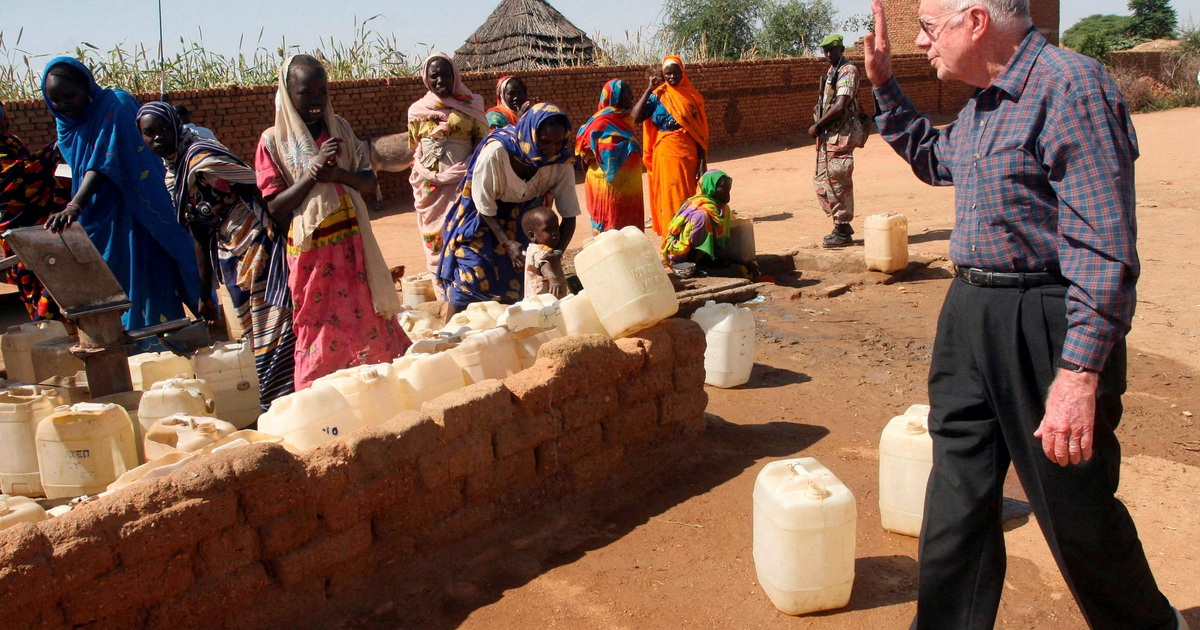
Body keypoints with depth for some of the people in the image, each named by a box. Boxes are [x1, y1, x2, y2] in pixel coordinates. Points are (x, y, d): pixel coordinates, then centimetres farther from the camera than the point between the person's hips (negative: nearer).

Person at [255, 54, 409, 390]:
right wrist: (313, 172, -19)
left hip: (352, 244, 4)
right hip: (310, 251, -4)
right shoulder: (273, 141, -4)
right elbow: (275, 207, -8)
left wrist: (339, 174, -15)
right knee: (319, 330, 3)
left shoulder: (340, 128, 7)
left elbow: (370, 181, 5)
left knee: (369, 321, 8)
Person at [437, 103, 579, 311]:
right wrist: (507, 243, -32)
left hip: (526, 217, 3)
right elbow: (484, 205, -22)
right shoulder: (495, 153, -34)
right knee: (471, 277, -9)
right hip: (485, 220, -3)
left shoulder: (561, 163, -24)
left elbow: (569, 215, -17)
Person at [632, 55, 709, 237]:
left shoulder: (692, 96, 6)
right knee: (670, 197, 1)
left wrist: (703, 161, -2)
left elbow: (701, 131, 5)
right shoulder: (658, 95, 2)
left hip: (689, 154, 1)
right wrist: (649, 89, -12)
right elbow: (636, 117, -13)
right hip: (666, 154, -1)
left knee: (690, 197, 5)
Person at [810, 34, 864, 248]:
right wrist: (819, 126, 3)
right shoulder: (831, 71, 18)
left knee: (837, 182, -7)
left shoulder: (848, 71, -12)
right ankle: (841, 225, 22)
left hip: (841, 134, -10)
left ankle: (843, 232, 1)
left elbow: (840, 106, -21)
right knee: (821, 180, 12)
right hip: (828, 134, 10)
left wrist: (817, 125, -14)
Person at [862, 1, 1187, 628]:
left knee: (1075, 511, 8)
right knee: (957, 496, 11)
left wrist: (1080, 371, -28)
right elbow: (934, 158, 36)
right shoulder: (982, 103, 12)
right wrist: (883, 84, 25)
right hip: (968, 316, 8)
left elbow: (1103, 247, -23)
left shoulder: (1072, 86, -16)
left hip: (1045, 325, -8)